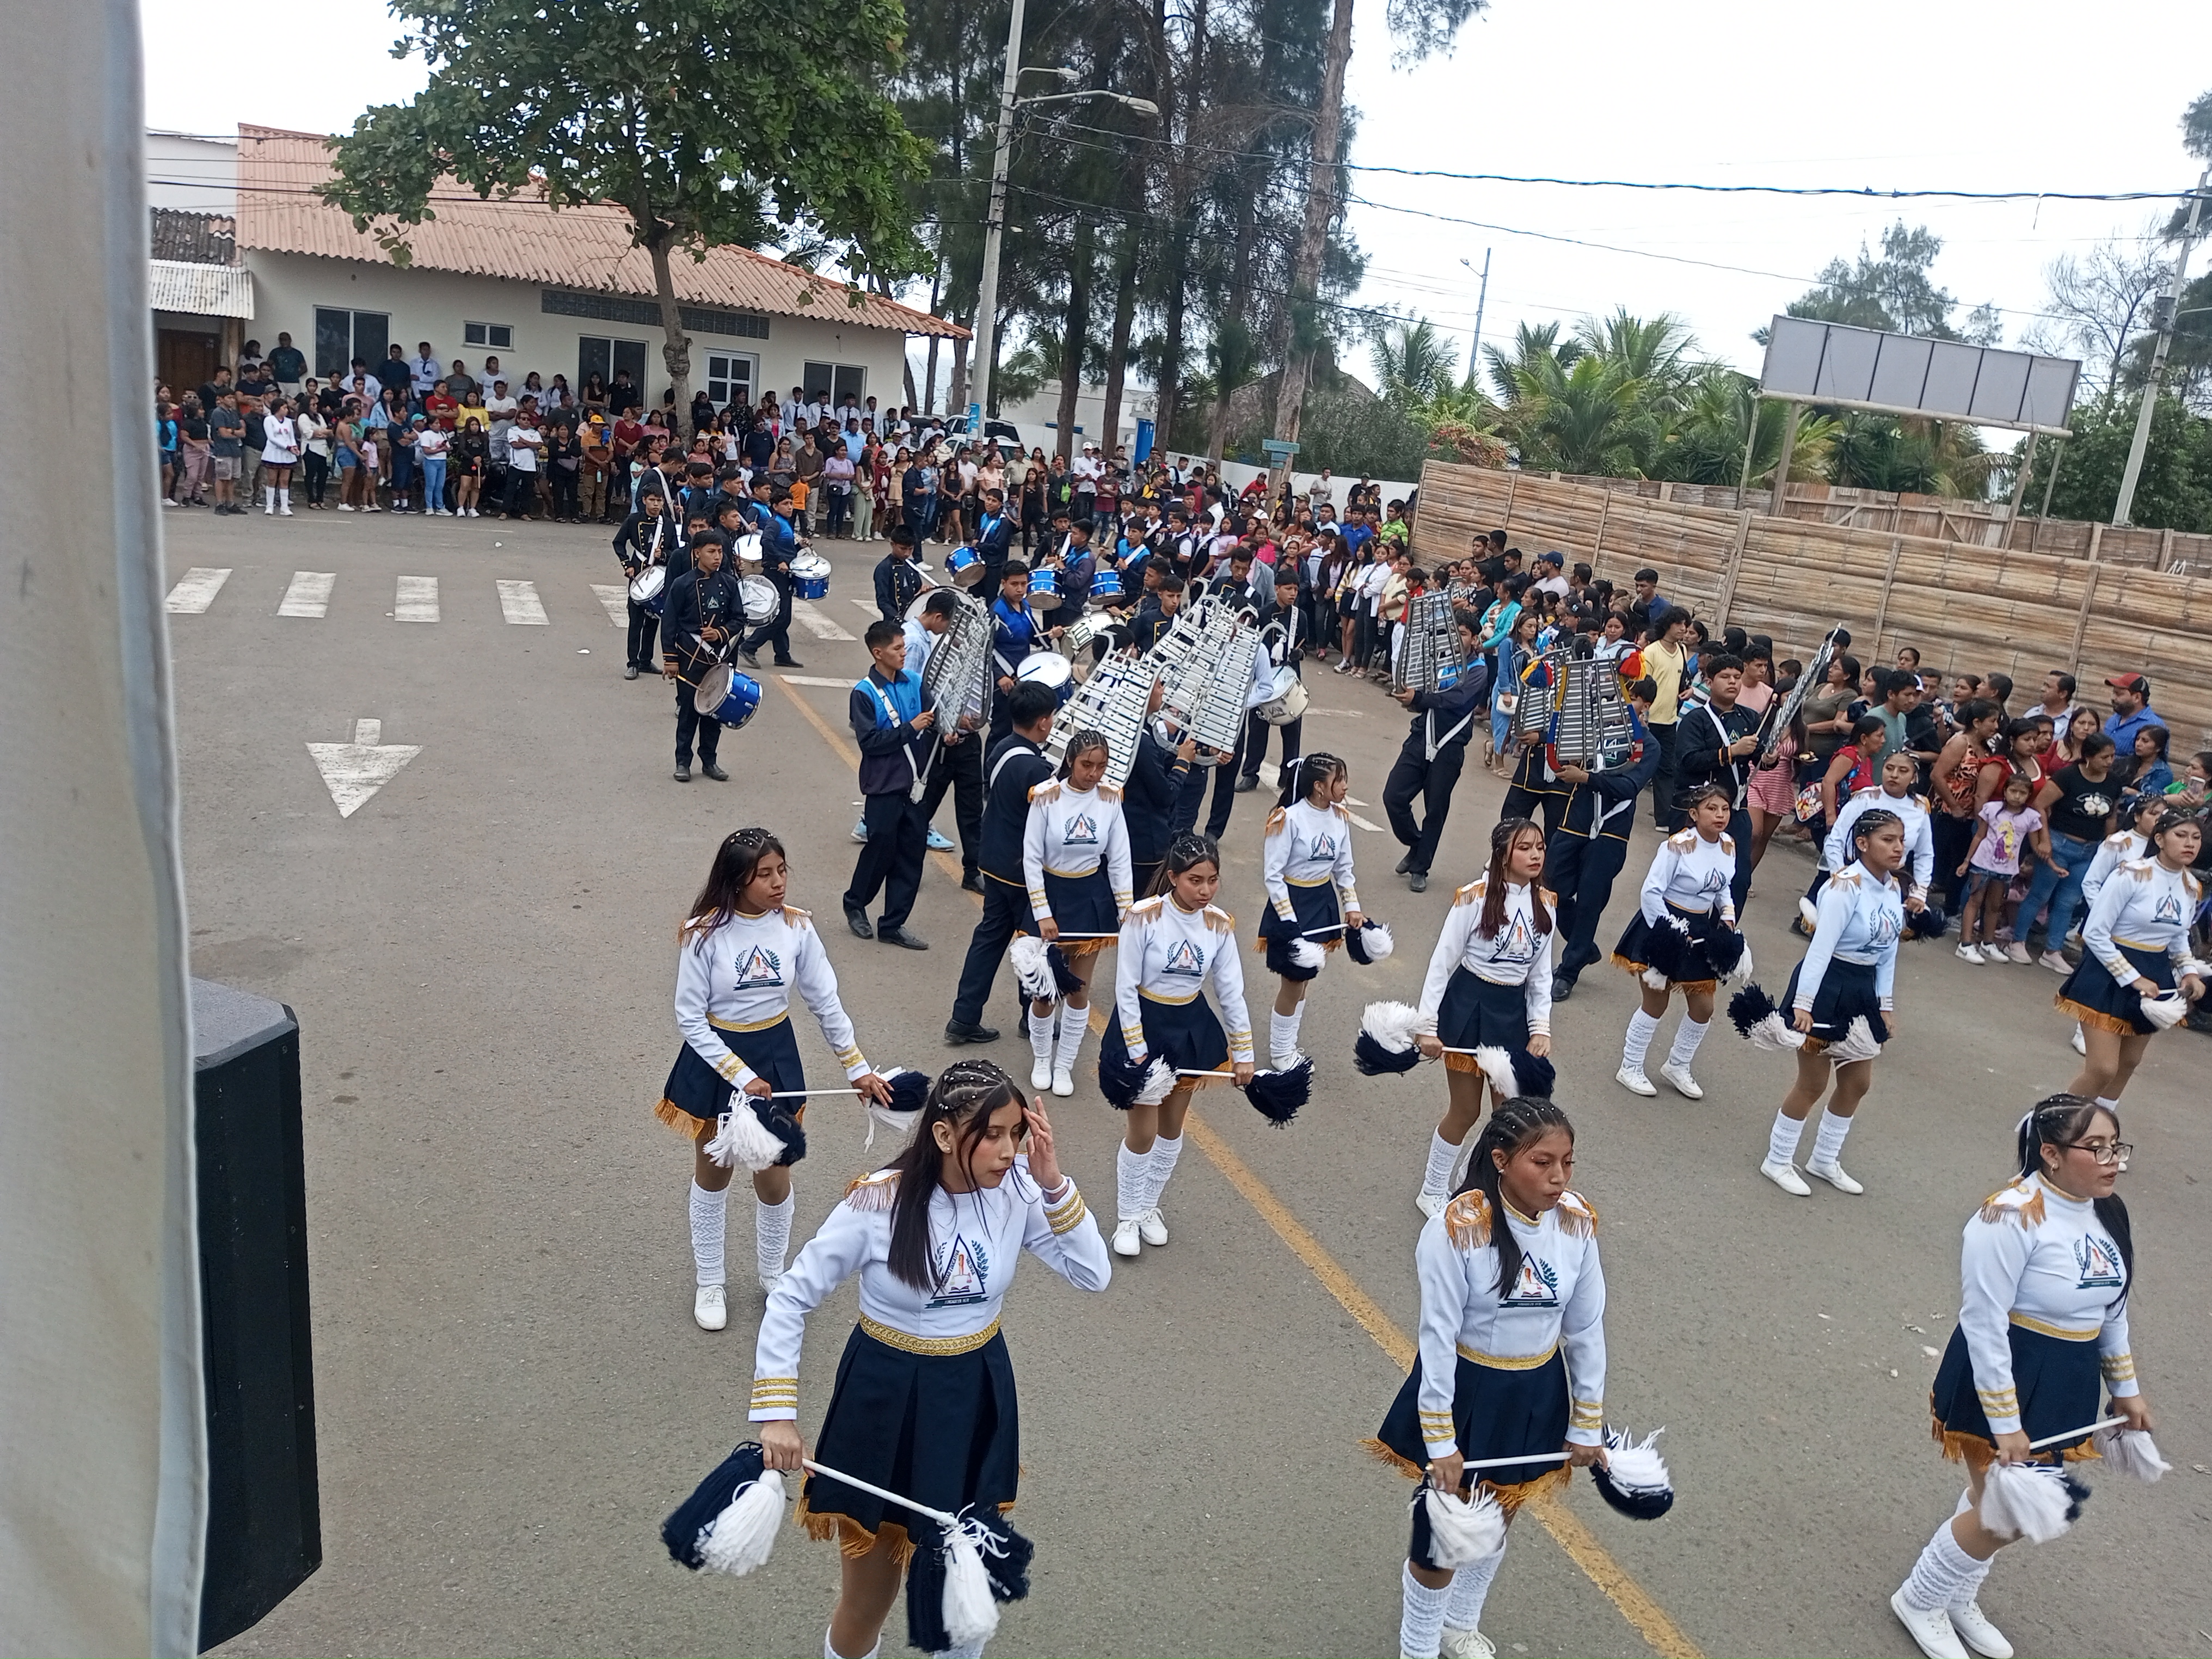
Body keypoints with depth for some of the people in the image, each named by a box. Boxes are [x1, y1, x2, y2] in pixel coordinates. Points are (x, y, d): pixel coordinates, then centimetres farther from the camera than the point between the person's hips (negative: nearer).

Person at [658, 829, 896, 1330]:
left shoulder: (797, 927, -11)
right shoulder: (704, 934, -20)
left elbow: (826, 1003, -2)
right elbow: (690, 1018, -16)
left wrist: (857, 1067, 0)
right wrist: (740, 1077, -21)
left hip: (776, 1056, 2)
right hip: (714, 1058, -2)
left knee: (774, 1176, 11)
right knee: (713, 1173, 16)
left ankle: (773, 1274, 37)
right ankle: (710, 1282, 36)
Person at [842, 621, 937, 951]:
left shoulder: (914, 682, 4)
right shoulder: (864, 694, -10)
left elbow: (933, 717, 13)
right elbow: (869, 741, -16)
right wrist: (909, 729, -18)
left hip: (915, 784, 5)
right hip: (884, 787, -5)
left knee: (911, 855, 7)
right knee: (881, 850, 5)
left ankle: (892, 925, 17)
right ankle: (855, 904, 32)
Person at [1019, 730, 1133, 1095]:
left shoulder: (1110, 798, -7)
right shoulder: (1046, 797, -15)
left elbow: (1119, 859, -1)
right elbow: (1032, 859, -12)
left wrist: (1126, 911, -3)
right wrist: (1043, 914, -15)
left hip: (1093, 896, 2)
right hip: (1051, 892, -2)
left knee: (1079, 988, 9)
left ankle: (1064, 1065, 25)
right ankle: (1041, 1059, 31)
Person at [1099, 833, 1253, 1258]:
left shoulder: (1219, 925, -9)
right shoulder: (1143, 918, -22)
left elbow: (1232, 992, -2)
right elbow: (1125, 988, -16)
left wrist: (1243, 1053, 0)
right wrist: (1137, 1051, -16)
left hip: (1191, 1028, 4)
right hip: (1144, 1024, -4)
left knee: (1172, 1127, 16)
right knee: (1143, 1131, 0)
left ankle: (1149, 1206, 37)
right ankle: (1127, 1216, 23)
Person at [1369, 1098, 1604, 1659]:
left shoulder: (1577, 1223, -13)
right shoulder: (1459, 1229, -27)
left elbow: (1587, 1329, -2)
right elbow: (1438, 1337, -21)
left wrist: (1588, 1424, 5)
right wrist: (1441, 1442, -17)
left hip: (1538, 1396, 5)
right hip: (1467, 1394, -5)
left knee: (1499, 1519, 25)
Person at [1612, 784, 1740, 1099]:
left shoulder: (1728, 846, 0)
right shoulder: (1677, 846, -22)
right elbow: (1651, 893, -20)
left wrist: (1728, 917, -2)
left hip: (1700, 931, 7)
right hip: (1663, 926, -7)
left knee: (1703, 1007, 10)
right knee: (1656, 1003, 3)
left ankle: (1677, 1066, 32)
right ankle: (1630, 1069, 20)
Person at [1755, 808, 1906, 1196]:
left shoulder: (1894, 888, 4)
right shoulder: (1846, 886, -21)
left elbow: (1888, 951, 11)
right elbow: (1821, 946, -24)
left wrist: (1886, 1005, 13)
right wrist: (1803, 1003, -25)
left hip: (1862, 992, 8)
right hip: (1827, 987, -8)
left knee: (1858, 1082, 17)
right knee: (1812, 1084, 2)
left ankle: (1825, 1160, 35)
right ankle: (1778, 1161, 19)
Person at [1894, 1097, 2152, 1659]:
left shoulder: (2106, 1213, -1)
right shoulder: (2012, 1218, -27)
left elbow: (2111, 1308, 15)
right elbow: (1984, 1326, -25)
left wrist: (2126, 1389, 20)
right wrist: (2006, 1426, -22)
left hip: (2068, 1384, 8)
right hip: (2004, 1378, -8)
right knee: (2005, 1513, 1)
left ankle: (1958, 1598, 42)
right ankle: (1920, 1601, 25)